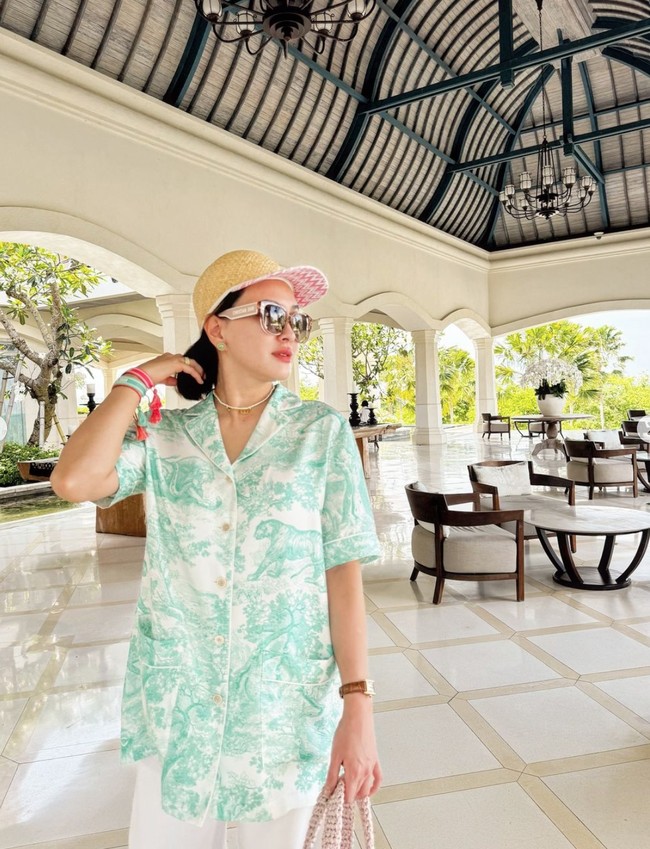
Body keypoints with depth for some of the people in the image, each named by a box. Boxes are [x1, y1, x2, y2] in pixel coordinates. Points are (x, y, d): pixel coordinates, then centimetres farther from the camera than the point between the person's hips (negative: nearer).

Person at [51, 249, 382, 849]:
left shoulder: (321, 431, -6)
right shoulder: (164, 434, -2)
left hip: (287, 706, -1)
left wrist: (358, 705, -11)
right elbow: (75, 481, -20)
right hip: (176, 704, 2)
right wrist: (137, 380, -8)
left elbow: (343, 570, -8)